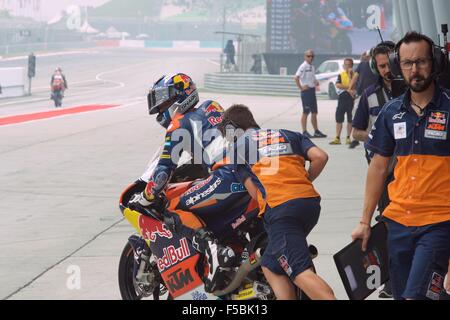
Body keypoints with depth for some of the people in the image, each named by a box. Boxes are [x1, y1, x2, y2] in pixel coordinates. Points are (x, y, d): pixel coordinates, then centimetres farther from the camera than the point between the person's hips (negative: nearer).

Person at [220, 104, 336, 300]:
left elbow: (254, 192, 8)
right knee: (271, 266, 19)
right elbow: (320, 157, 10)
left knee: (302, 273, -13)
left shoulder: (238, 146, 17)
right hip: (311, 202, 6)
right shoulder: (288, 135, 27)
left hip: (278, 208, -6)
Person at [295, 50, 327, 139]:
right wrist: (301, 88, -19)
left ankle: (316, 131, 19)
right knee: (306, 112, -5)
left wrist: (316, 82, 10)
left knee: (314, 112, 13)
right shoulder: (303, 66, -12)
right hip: (306, 91, -9)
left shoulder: (312, 67, 15)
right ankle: (304, 132, -1)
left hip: (312, 90, 9)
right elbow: (296, 78, -22)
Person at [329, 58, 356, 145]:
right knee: (339, 119, 2)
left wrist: (350, 74, -16)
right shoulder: (341, 75, 8)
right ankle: (337, 138, 5)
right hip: (342, 98, 2)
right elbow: (338, 85, -8)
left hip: (351, 98, -2)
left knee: (350, 120, 4)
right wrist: (348, 88, -17)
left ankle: (348, 138, 11)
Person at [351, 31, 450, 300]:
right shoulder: (392, 112, 9)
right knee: (400, 294, 12)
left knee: (416, 295, -18)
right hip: (399, 221, 5)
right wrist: (365, 221, 15)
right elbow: (379, 167, 15)